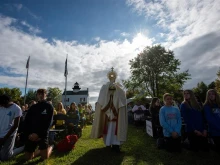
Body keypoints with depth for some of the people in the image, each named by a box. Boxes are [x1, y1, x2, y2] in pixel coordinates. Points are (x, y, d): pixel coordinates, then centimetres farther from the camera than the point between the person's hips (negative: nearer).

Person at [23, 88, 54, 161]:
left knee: (44, 157, -2)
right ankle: (40, 150, 37)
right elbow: (26, 121, 3)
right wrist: (28, 134, -9)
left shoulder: (49, 107, -5)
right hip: (31, 135, 4)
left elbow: (48, 123, -11)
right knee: (28, 157, 10)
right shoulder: (33, 107, 7)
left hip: (42, 134, -4)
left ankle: (50, 147, 29)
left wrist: (38, 134, -17)